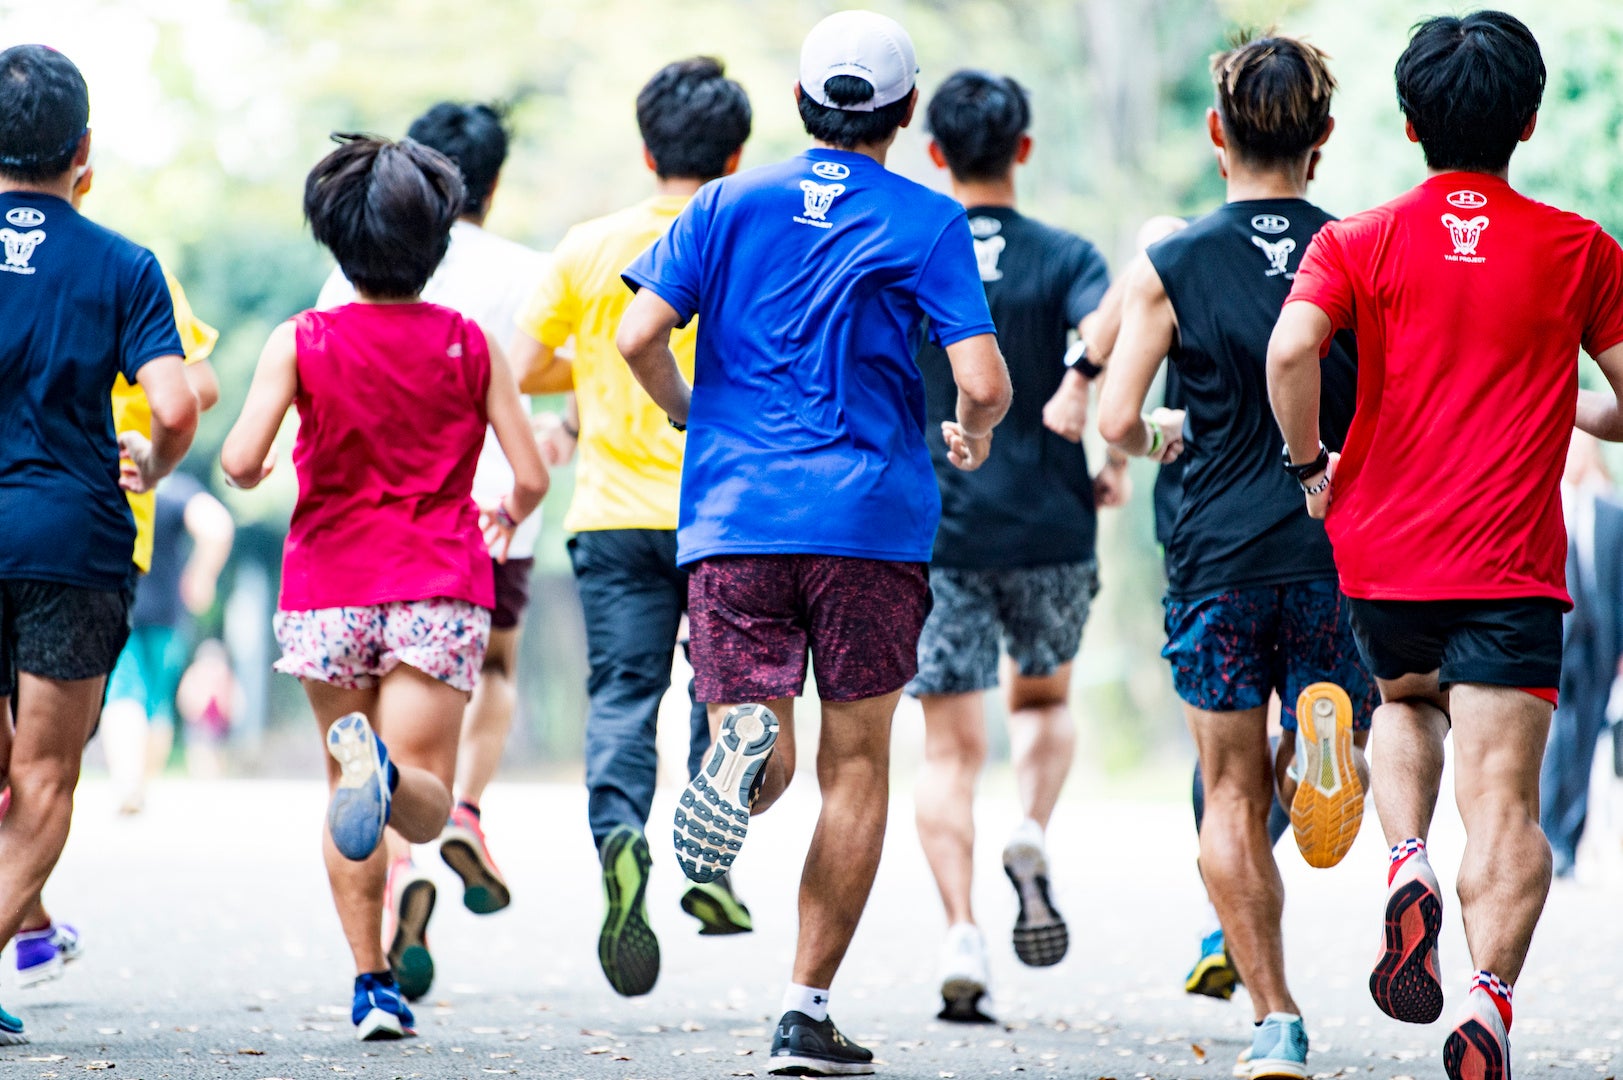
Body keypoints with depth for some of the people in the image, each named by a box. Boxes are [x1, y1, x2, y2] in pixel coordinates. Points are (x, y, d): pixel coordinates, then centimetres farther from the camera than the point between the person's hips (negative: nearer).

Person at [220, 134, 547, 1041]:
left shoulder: (302, 342, -1)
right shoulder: (470, 345, 2)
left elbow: (242, 461, -12)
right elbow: (531, 476, 1)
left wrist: (249, 475, 13)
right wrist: (509, 518, 24)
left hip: (329, 584, 1)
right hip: (439, 587, -1)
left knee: (345, 790, 17)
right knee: (424, 806, -9)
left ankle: (372, 981, 11)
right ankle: (386, 769, -46)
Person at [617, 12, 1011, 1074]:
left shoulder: (729, 204, 8)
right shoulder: (927, 221, 2)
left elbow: (640, 337, -1)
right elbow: (983, 382, -7)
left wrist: (694, 419, 18)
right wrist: (974, 439, 16)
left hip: (733, 515, 1)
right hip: (872, 517, -1)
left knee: (771, 759, 2)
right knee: (858, 764, 10)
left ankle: (747, 747, -36)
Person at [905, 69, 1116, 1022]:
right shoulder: (1065, 258, 0)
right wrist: (1115, 465, -6)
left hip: (934, 526, 0)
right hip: (1049, 524, 0)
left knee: (951, 746, 3)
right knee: (1046, 698, 24)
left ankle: (962, 937, -10)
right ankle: (1031, 840, -3)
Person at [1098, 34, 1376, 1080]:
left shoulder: (1169, 266, -3)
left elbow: (1117, 421, -7)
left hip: (1219, 559, -1)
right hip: (1339, 552, 1)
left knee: (1233, 797, 8)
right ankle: (1337, 742, -24)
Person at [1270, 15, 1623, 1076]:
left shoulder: (1361, 242, 1)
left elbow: (1291, 350, -16)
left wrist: (1312, 464, -1)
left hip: (1381, 549, 2)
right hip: (1512, 563, -2)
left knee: (1408, 700, 31)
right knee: (1504, 801, -5)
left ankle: (1409, 866, 5)